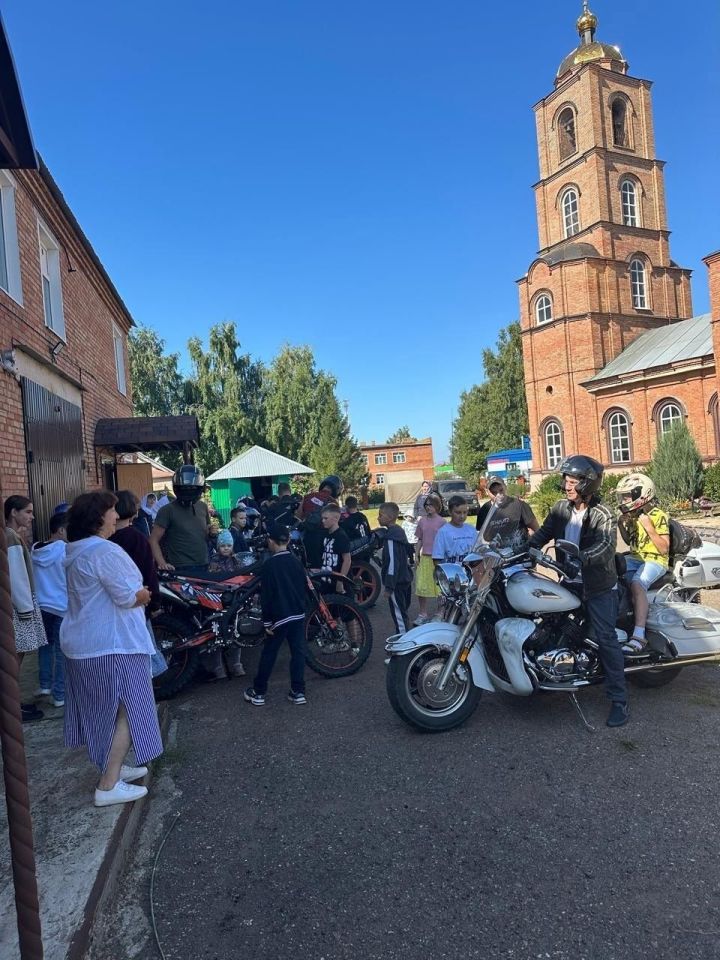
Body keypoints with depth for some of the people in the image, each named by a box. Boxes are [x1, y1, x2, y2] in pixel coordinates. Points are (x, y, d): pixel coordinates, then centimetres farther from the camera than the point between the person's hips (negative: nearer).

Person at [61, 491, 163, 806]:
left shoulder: (75, 552, 9)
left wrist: (135, 593, 7)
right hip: (111, 644, -10)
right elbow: (129, 597, -21)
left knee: (101, 712, 20)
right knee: (126, 712, 1)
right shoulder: (106, 552, -22)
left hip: (81, 642, 10)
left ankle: (111, 767, 33)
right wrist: (142, 594, 0)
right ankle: (108, 786, 5)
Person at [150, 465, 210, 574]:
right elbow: (154, 540, -10)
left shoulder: (203, 507, 9)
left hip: (203, 567, 5)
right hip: (180, 569, -5)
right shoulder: (167, 510, -8)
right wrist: (162, 563, -23)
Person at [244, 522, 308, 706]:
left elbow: (266, 595, -11)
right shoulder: (296, 561, 5)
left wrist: (267, 621, -6)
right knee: (298, 652, 8)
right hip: (298, 615, 5)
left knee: (269, 654, 6)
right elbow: (305, 588, 10)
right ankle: (298, 691, 11)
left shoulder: (269, 564, -10)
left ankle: (258, 692, 15)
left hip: (280, 616, -5)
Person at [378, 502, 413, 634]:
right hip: (405, 578, 10)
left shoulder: (391, 536, -19)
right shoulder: (399, 531, 10)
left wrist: (388, 586, -20)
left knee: (398, 615, -3)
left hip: (397, 582, -10)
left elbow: (393, 563, -23)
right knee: (402, 613, 18)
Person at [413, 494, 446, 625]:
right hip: (424, 557, 4)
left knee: (439, 587, 5)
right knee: (421, 587, 2)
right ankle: (422, 614, 14)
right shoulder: (422, 521, 6)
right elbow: (419, 540, 11)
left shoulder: (441, 521, -5)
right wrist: (416, 556, 7)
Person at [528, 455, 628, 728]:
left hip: (598, 587, -6)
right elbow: (543, 534, -1)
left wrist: (580, 559, -43)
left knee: (606, 640, -8)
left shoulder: (602, 515, -15)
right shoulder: (561, 508, 3)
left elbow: (606, 545, -29)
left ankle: (619, 700, -1)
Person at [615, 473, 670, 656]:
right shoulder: (632, 515, 12)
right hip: (634, 558, 8)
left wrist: (649, 527, -21)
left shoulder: (659, 516, -9)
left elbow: (664, 549, -12)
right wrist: (621, 526, 6)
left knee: (636, 584, -35)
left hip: (654, 561, -8)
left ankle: (639, 637, -44)